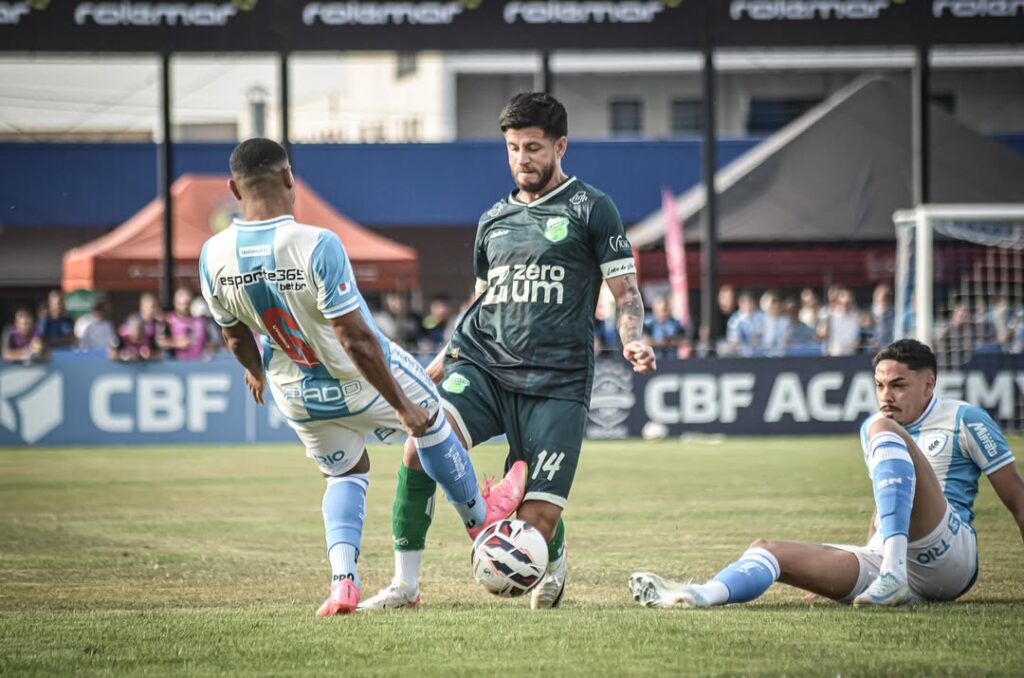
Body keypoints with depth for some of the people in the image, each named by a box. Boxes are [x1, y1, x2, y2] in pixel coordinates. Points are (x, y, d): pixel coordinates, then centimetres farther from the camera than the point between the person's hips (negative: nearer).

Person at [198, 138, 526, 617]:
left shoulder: (214, 256, -17)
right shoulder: (316, 246, -33)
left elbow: (234, 335, 2)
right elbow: (355, 339, -29)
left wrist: (255, 371, 24)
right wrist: (403, 407, -18)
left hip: (297, 396, 4)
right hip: (364, 381, -4)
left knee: (345, 474, 27)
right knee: (430, 423, 26)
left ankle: (342, 581, 7)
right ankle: (480, 515, 49)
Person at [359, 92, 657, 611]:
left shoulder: (590, 208, 6)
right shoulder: (493, 221, 20)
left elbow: (625, 292, 4)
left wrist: (632, 341, -16)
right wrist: (441, 363, 19)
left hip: (556, 381, -4)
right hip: (483, 367, 4)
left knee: (537, 521, -11)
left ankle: (553, 563, 30)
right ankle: (405, 583, -17)